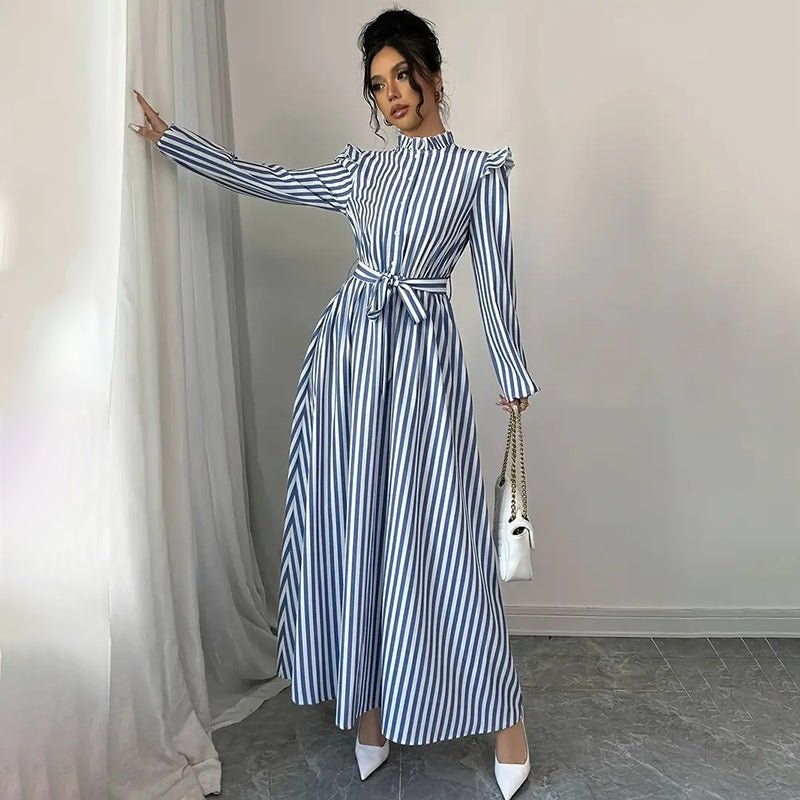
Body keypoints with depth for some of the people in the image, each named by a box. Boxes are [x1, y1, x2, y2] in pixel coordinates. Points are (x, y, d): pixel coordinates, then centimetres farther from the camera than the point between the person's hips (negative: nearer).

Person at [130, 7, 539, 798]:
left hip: (423, 358, -4)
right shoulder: (360, 168, 13)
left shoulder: (479, 169, 2)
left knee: (435, 534, -5)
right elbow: (264, 181, 16)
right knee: (351, 528, 5)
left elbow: (494, 278, 0)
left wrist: (513, 375, 0)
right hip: (348, 349, 4)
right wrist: (168, 137, 17)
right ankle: (371, 701, 20)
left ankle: (504, 715, 9)